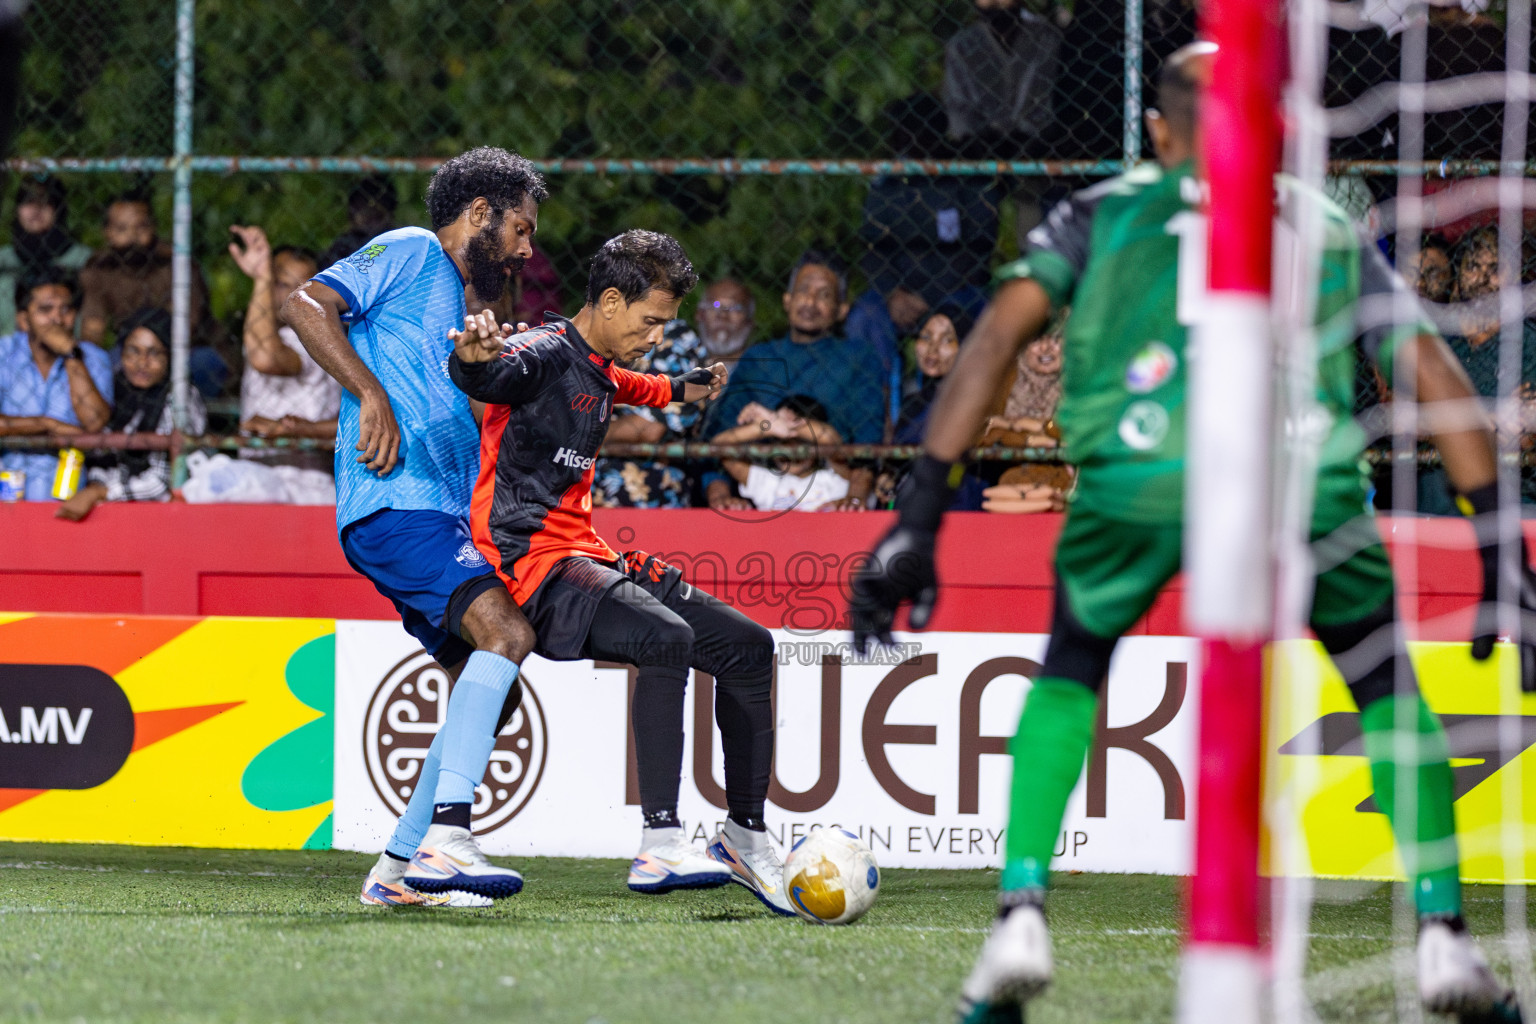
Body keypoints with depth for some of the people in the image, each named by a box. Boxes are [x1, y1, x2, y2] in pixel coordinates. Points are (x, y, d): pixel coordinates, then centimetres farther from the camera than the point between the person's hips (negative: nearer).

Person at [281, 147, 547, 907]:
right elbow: (305, 305, -12)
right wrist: (372, 395, -19)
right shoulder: (410, 253, 3)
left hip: (445, 516, 10)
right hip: (395, 502, -10)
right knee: (505, 632, -26)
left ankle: (398, 867, 10)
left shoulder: (452, 303, 30)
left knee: (492, 692, 5)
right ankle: (445, 838, -35)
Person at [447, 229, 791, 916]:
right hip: (533, 561, -10)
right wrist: (474, 358, -59)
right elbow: (482, 378, -37)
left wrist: (680, 390, 58)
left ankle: (744, 835, 17)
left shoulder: (597, 369, 17)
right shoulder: (545, 355, -13)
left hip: (588, 560, 10)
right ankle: (659, 846, -41)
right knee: (666, 636, -34)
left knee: (748, 647, 8)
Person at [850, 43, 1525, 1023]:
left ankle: (1020, 917, 12)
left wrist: (921, 518, 11)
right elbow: (1440, 380, 22)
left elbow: (1000, 330, 15)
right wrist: (1500, 556, 21)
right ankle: (1442, 933, 14)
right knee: (1385, 681, 24)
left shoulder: (1106, 209, 29)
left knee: (1071, 669, 27)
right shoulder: (1329, 222, 32)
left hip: (1136, 472, 0)